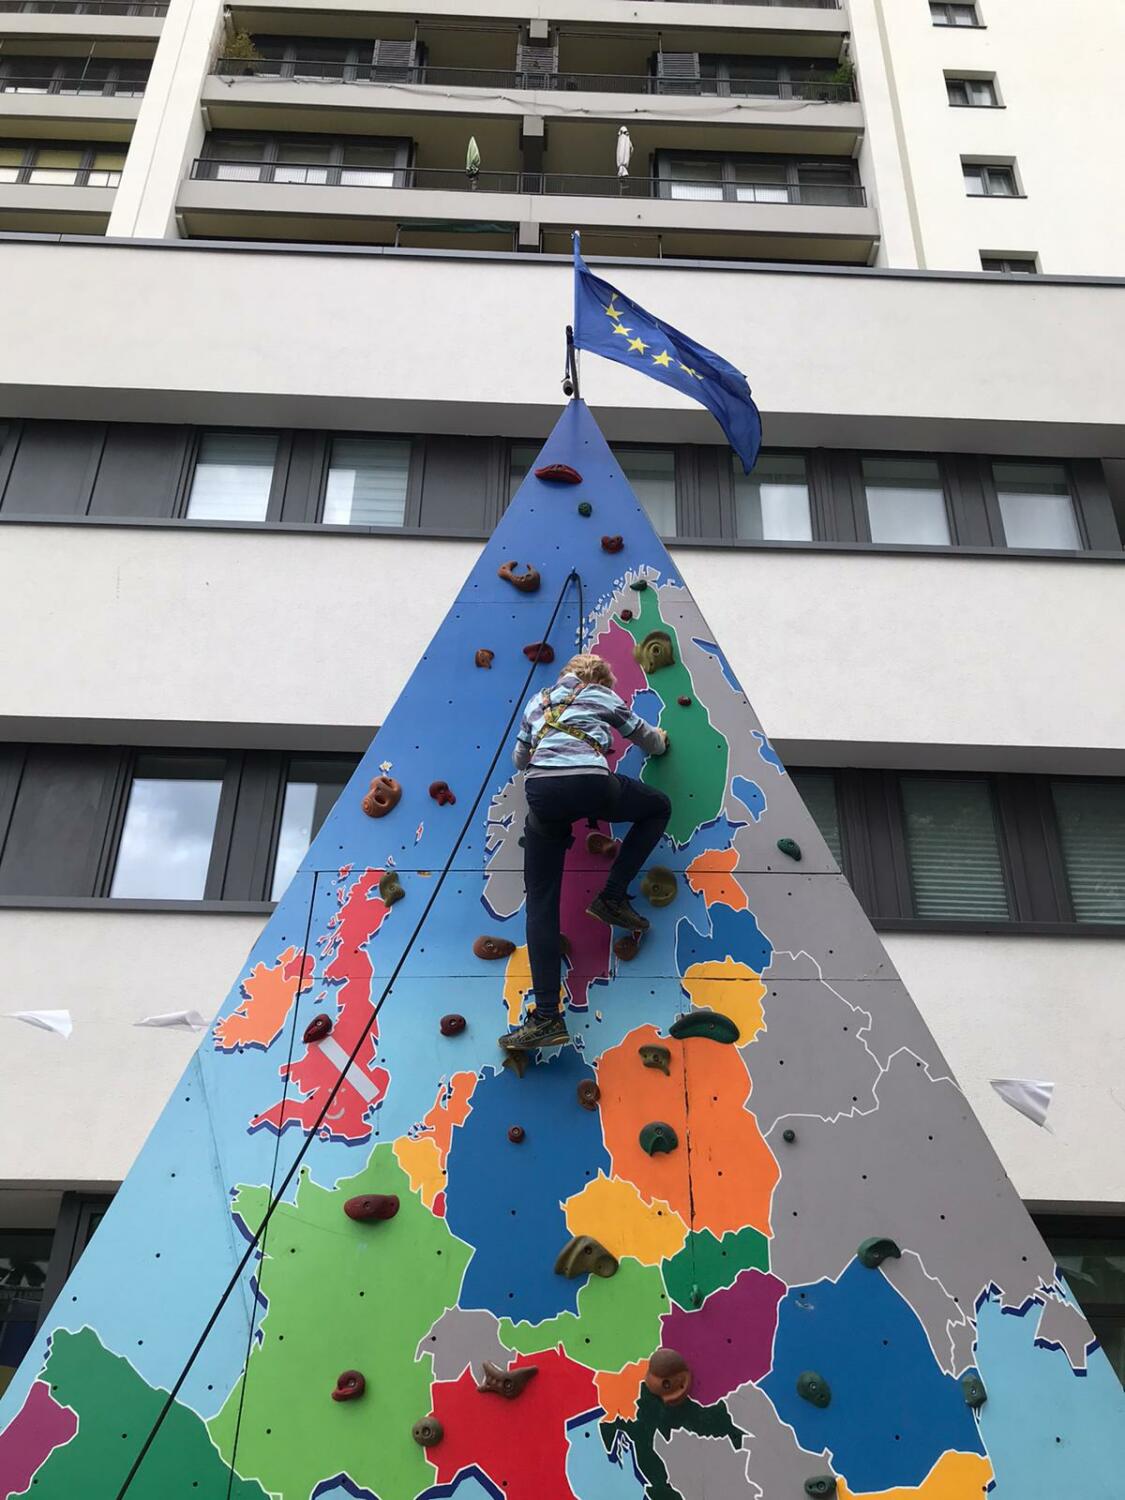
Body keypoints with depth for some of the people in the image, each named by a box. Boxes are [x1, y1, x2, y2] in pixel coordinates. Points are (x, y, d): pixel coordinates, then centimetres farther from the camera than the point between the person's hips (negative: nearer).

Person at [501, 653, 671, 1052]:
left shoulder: (538, 701, 33)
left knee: (541, 901, 4)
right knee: (659, 807, 28)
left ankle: (546, 1016, -10)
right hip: (591, 783, -2)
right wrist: (660, 739, 60)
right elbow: (649, 741, 36)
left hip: (542, 791, 2)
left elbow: (519, 759, 40)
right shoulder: (604, 697, 25)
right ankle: (612, 896, 14)